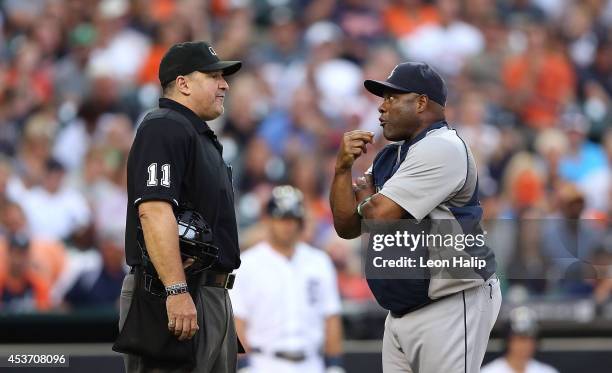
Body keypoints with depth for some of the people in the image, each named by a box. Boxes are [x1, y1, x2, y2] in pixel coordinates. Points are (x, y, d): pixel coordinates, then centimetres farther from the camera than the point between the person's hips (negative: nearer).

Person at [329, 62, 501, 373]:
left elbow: (379, 216, -18)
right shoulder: (389, 157, 16)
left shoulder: (441, 147, -12)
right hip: (400, 311, 9)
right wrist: (343, 167, 0)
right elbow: (347, 227, 13)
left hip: (449, 309, -9)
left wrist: (364, 193, 5)